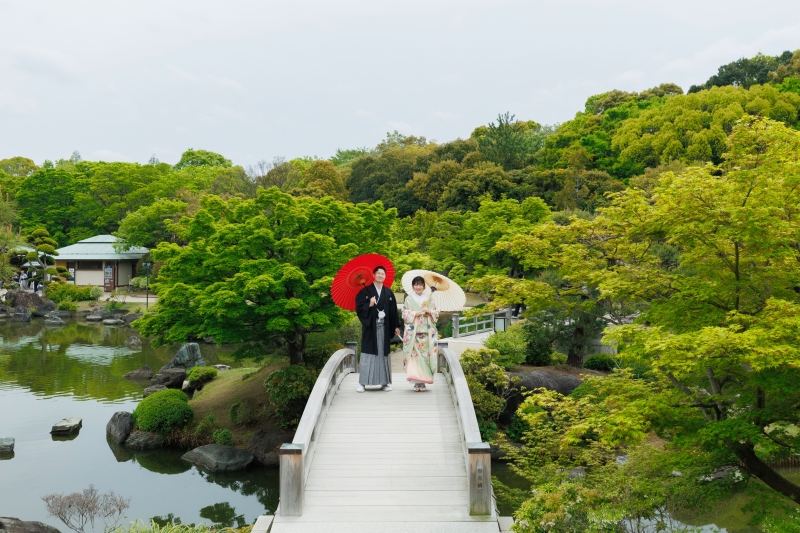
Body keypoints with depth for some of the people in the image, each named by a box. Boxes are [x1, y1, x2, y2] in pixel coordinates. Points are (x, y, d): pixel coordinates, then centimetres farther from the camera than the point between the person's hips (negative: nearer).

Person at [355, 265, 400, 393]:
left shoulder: (389, 293, 10)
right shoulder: (365, 291, 0)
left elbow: (393, 310, 9)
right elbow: (358, 307, -4)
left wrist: (396, 326, 6)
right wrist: (369, 305, -20)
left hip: (384, 327, 3)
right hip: (370, 326, -3)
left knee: (383, 353, 6)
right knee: (368, 353, -2)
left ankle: (384, 382, 11)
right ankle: (362, 382, 2)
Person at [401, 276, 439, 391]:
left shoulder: (428, 299, 14)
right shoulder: (409, 299, 7)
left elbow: (436, 313, 11)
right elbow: (405, 315, 0)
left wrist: (429, 311, -8)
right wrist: (417, 313, -12)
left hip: (427, 332, 2)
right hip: (413, 332, -2)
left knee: (425, 355, -3)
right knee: (415, 354, -10)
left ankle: (423, 382, 4)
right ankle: (417, 382, -6)